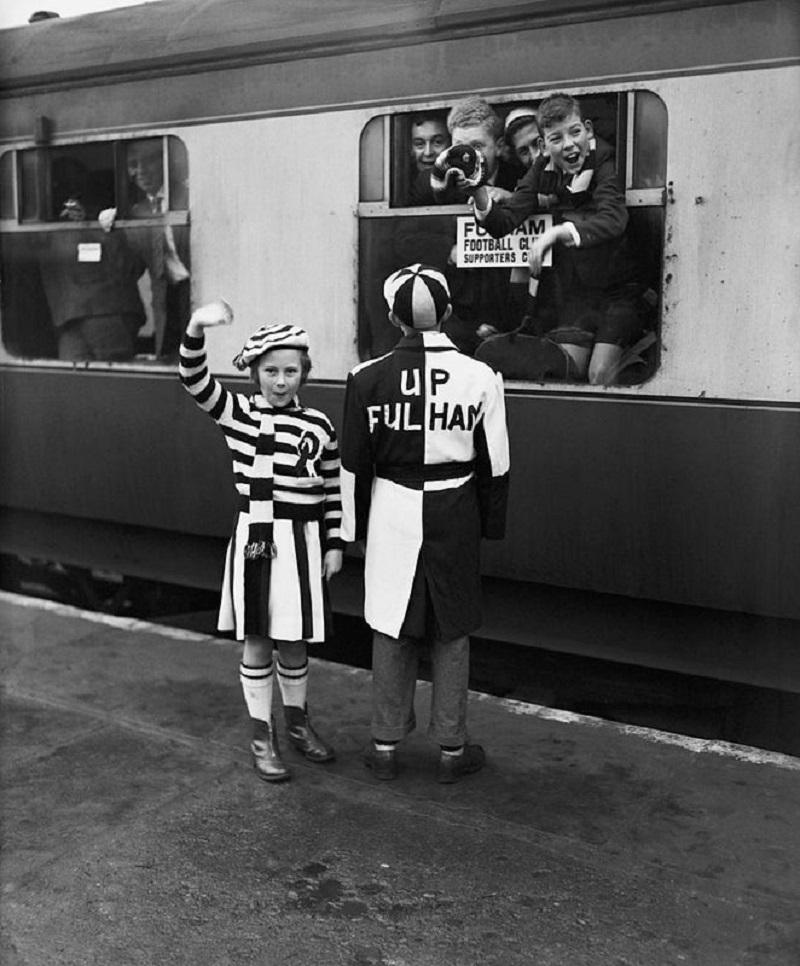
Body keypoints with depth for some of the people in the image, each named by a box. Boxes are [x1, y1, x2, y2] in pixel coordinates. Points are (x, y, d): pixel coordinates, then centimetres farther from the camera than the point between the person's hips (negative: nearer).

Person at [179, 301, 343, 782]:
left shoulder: (319, 425, 1)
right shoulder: (238, 413, -3)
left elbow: (332, 490, 6)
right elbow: (195, 380, -18)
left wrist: (335, 544, 4)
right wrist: (196, 329, -35)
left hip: (303, 541, 1)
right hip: (255, 538, -1)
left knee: (294, 643, 13)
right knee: (257, 642, 7)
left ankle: (298, 722, 35)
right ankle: (262, 737, 22)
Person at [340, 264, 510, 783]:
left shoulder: (369, 378, -6)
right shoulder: (480, 377, -6)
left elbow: (354, 463, -1)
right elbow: (495, 464, -1)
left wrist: (355, 526, 10)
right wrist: (491, 523, 11)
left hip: (393, 513, 0)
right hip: (455, 514, 0)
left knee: (392, 629, 12)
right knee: (452, 632, 11)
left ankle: (386, 746, 22)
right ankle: (452, 749, 22)